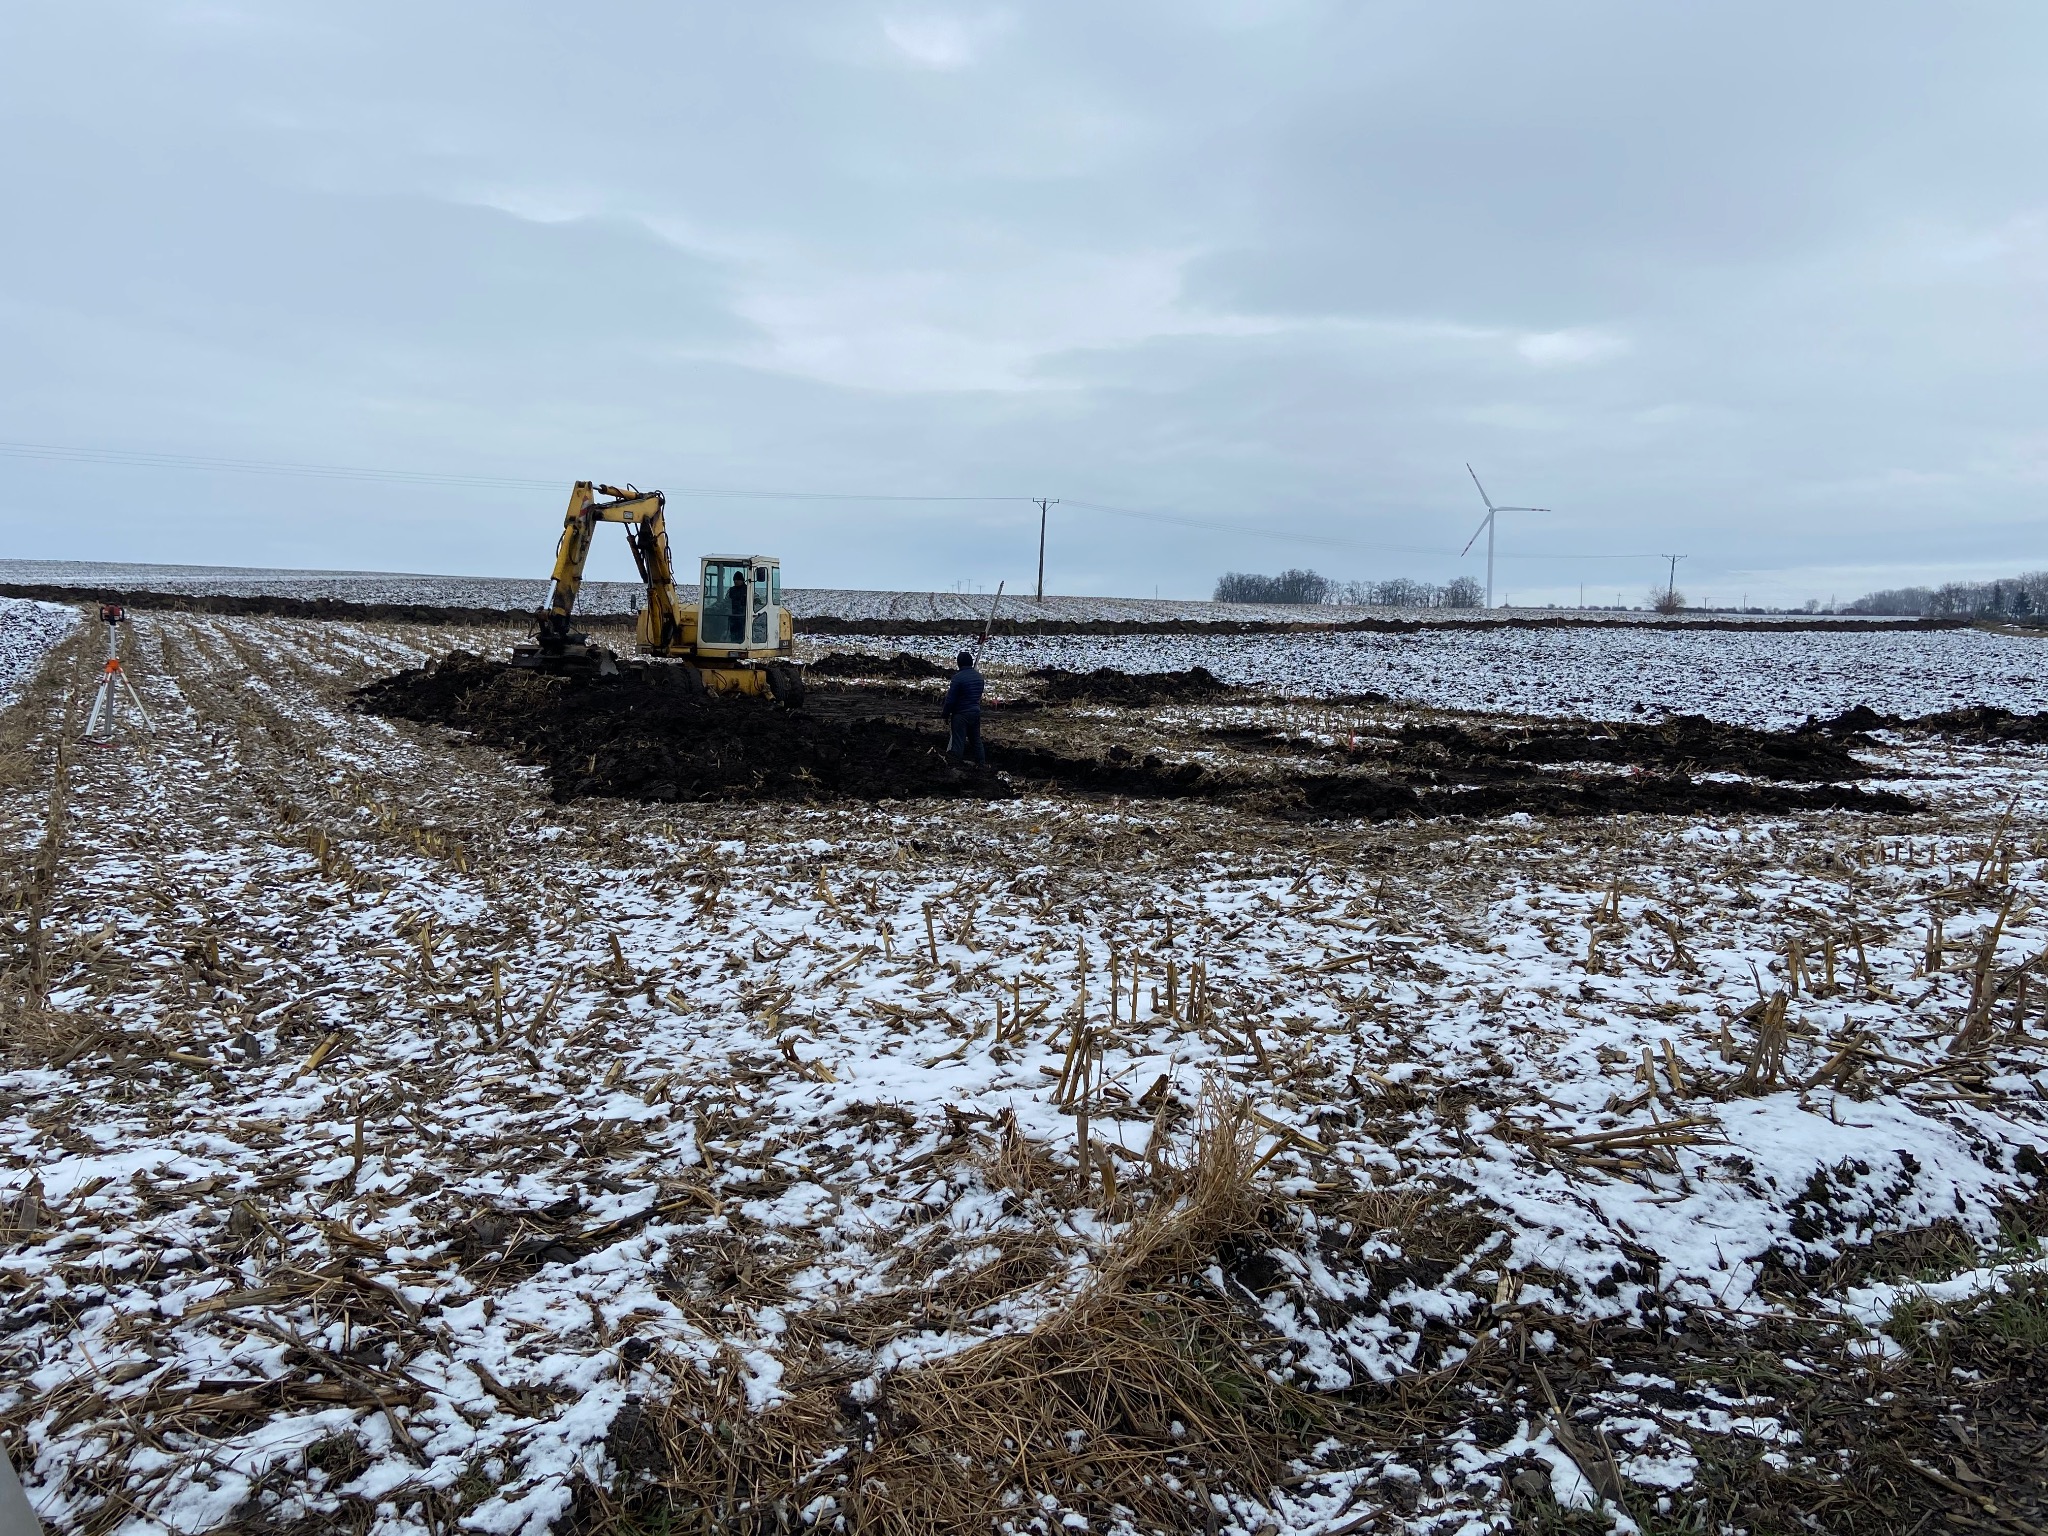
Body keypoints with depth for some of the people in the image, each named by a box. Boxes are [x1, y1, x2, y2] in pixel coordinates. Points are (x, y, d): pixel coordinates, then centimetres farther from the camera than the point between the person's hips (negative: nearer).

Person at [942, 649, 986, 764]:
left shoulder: (958, 677, -17)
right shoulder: (979, 676, 5)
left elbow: (951, 699, -15)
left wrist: (946, 714, -6)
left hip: (961, 714, -7)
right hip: (976, 712, 7)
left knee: (958, 741, -3)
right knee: (976, 739, 18)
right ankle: (982, 762, 22)